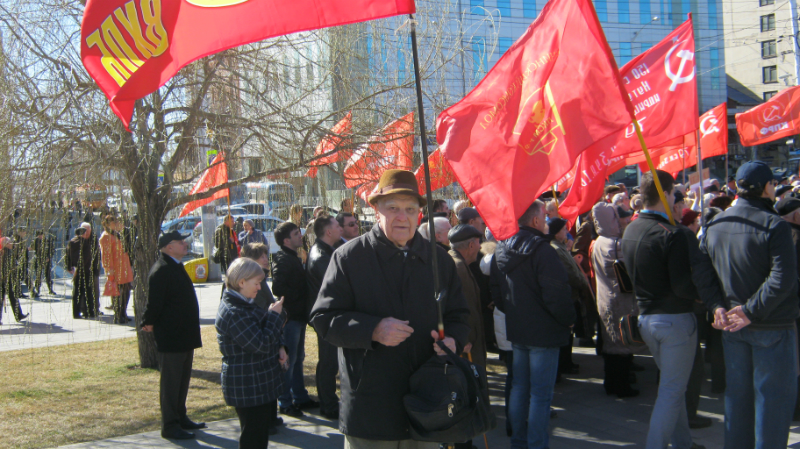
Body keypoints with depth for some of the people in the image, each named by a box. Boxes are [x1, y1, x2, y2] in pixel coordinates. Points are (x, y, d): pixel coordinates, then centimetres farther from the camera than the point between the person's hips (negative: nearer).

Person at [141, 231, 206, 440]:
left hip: (184, 336, 10)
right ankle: (170, 426, 6)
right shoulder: (161, 270, -18)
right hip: (170, 338, -10)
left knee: (182, 380, 18)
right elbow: (154, 303, -21)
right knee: (170, 382, -1)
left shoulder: (176, 267, 14)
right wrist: (149, 323, -10)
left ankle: (180, 418, 30)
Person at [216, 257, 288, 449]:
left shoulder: (245, 304, 10)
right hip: (248, 388, -10)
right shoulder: (233, 313, -24)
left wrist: (280, 347, -1)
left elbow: (265, 330, 19)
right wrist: (275, 315, -15)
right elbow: (261, 344, -25)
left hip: (262, 384, 10)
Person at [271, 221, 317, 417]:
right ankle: (285, 403, 5)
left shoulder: (293, 258, 16)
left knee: (298, 358, 16)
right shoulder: (283, 260, -16)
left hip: (298, 316, 10)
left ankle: (300, 397, 26)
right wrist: (298, 297, -14)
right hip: (290, 317, -10)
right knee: (289, 360, -3)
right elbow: (279, 289, -25)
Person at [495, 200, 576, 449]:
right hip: (543, 331, -8)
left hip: (516, 329, 8)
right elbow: (556, 294, -20)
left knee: (519, 388, 17)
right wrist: (569, 320, -6)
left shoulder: (501, 249, 6)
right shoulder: (541, 249, -19)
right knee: (541, 393, 0)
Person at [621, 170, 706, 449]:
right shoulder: (673, 234, -21)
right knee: (671, 391, 2)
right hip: (675, 318, -8)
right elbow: (683, 285, -23)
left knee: (673, 384, 22)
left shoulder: (629, 231, 5)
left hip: (645, 317, 8)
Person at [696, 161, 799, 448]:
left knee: (737, 392, 16)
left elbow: (703, 272, 4)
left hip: (732, 326, 6)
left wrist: (717, 306, -2)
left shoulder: (714, 226, 4)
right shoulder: (774, 226, -16)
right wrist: (752, 311, -17)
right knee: (773, 395, 5)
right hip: (772, 328, -6)